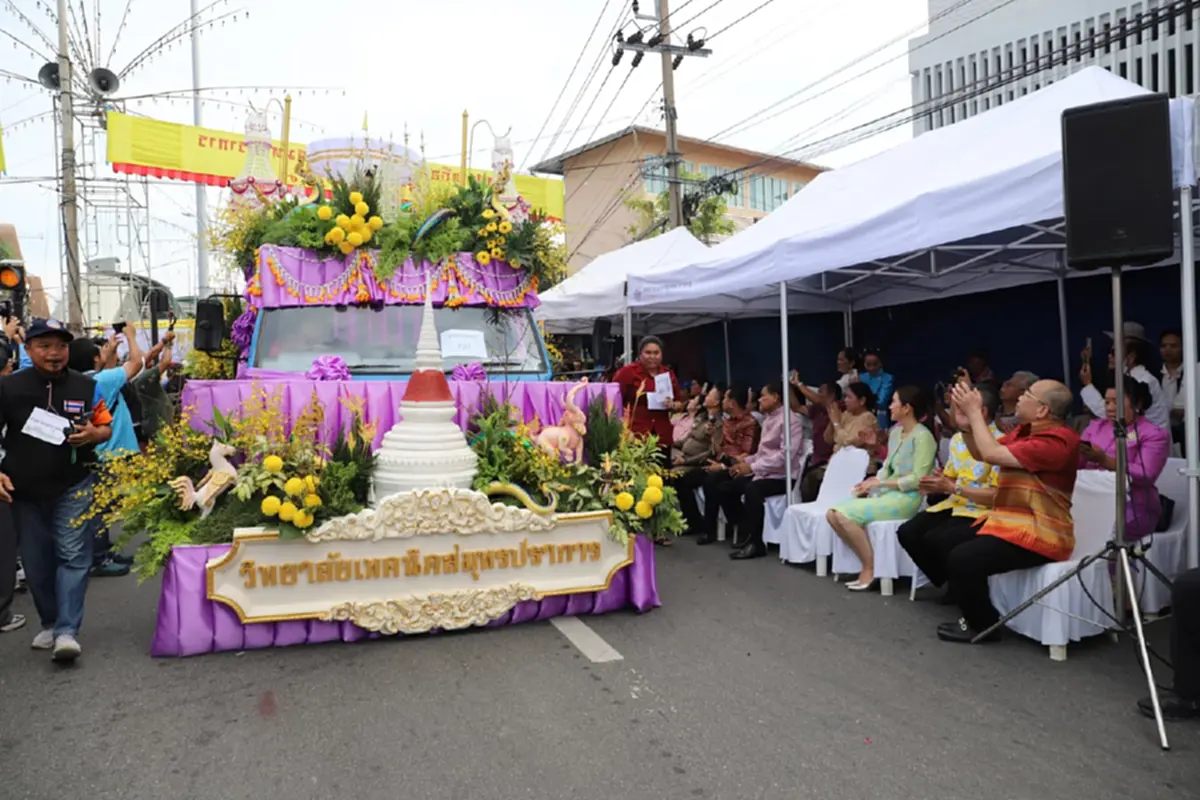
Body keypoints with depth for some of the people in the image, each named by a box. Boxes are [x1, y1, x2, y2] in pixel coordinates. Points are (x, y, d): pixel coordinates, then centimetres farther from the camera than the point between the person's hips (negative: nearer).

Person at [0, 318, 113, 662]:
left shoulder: (85, 386, -1)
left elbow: (106, 427, 8)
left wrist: (93, 434, -15)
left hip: (73, 486, -1)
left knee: (73, 555, -8)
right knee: (36, 562, 11)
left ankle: (66, 631, -5)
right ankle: (49, 623, 29)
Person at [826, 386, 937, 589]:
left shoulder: (922, 436, -12)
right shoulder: (895, 431, 14)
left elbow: (917, 479, -18)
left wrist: (879, 483, -17)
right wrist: (871, 482, -3)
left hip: (908, 498, -8)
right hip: (887, 492, 8)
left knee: (845, 515, -25)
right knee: (833, 513, -10)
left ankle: (871, 568, -9)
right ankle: (867, 562, -1)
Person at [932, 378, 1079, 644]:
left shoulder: (1057, 440, -21)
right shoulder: (1025, 431, 9)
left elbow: (993, 454, -26)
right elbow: (980, 454, 15)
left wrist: (975, 412, -17)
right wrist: (965, 423, -2)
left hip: (1037, 535, -10)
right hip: (1008, 522, 10)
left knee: (962, 559, -24)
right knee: (946, 546, 8)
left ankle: (984, 625, -1)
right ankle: (975, 615, 17)